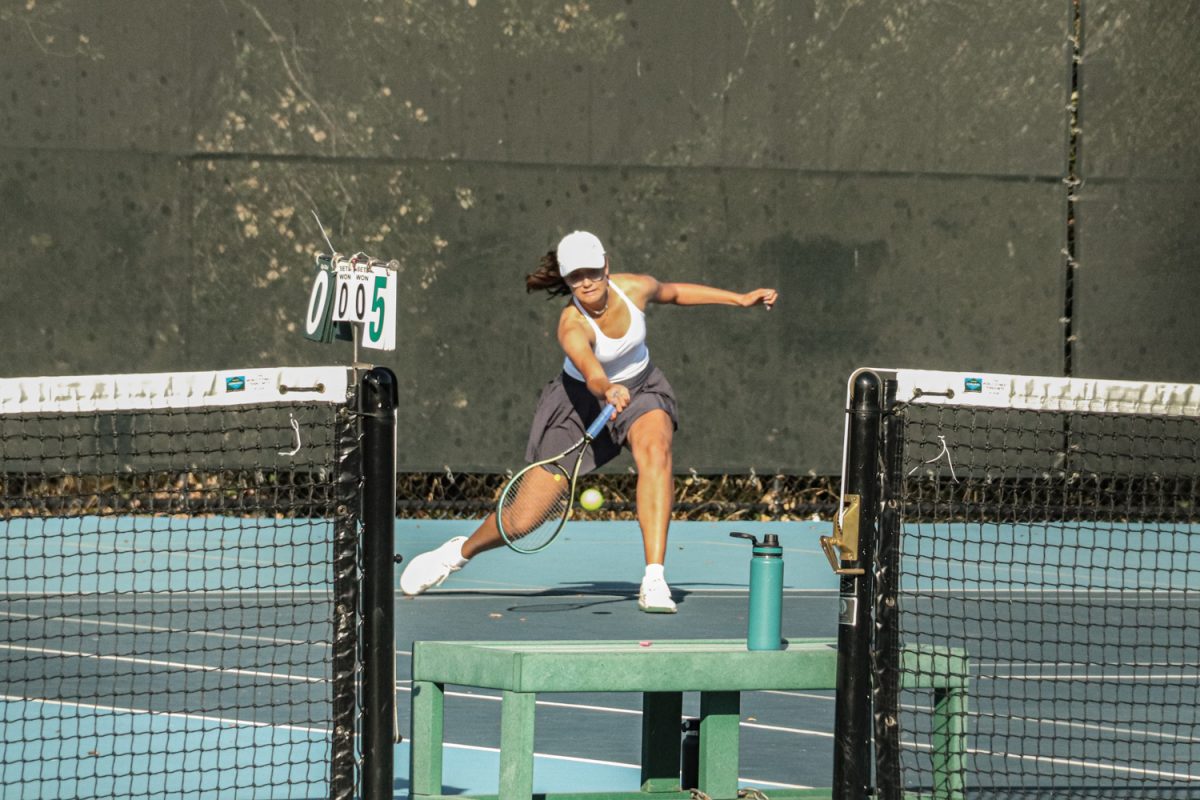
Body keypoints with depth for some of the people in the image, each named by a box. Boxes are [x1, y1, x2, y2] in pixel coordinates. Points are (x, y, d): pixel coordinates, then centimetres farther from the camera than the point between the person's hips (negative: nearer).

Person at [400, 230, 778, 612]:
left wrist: (740, 299, 9)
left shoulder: (635, 288, -19)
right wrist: (609, 390, -75)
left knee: (655, 451, -33)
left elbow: (674, 292, 5)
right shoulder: (573, 326, -34)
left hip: (641, 388, 3)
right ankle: (461, 551, 34)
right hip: (581, 399, -3)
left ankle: (654, 581, -36)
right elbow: (591, 373, -53)